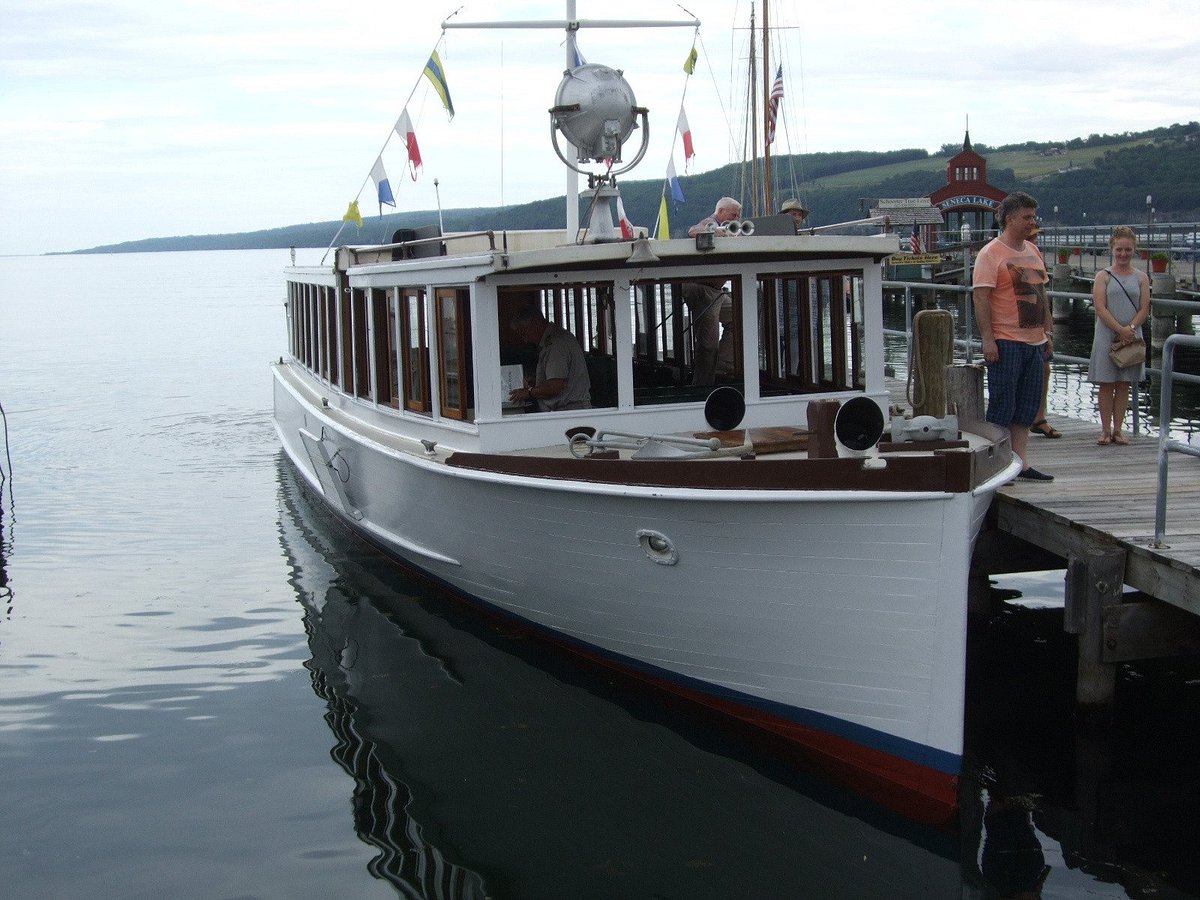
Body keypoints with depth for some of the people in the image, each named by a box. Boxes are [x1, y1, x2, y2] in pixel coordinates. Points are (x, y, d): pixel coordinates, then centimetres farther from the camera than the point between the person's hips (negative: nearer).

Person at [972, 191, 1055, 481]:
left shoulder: (1033, 250, 15)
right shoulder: (991, 253, -8)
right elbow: (980, 297, -14)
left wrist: (1048, 332, 18)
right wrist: (988, 339, -19)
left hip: (1034, 342, 8)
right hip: (1006, 343, -7)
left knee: (1026, 408, 10)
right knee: (1002, 407, -3)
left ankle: (1022, 464, 15)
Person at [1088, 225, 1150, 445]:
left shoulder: (1141, 277, 7)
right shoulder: (1103, 276, 0)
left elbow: (1144, 309, 1)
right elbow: (1100, 308, -8)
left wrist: (1130, 329, -15)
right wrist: (1120, 330, -17)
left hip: (1131, 337, 2)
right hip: (1107, 337, -2)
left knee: (1123, 385, 6)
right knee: (1106, 384, 1)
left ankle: (1118, 429, 13)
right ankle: (1106, 430, 7)